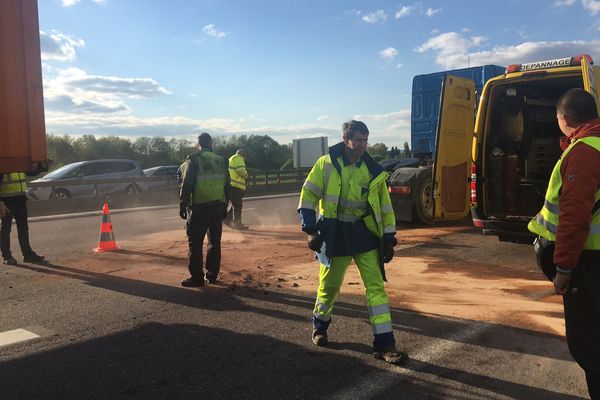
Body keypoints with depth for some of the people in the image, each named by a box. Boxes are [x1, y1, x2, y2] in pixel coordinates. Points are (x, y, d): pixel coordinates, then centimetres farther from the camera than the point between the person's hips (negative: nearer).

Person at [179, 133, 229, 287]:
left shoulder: (194, 159, -5)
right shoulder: (221, 160, 11)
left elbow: (187, 184, -9)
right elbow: (226, 184, 14)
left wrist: (182, 205, -3)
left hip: (200, 206, -5)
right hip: (218, 205, 5)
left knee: (195, 241, 1)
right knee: (215, 241, 13)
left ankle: (197, 277, -1)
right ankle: (212, 274, 17)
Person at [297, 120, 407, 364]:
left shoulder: (372, 170, 2)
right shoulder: (326, 164, -7)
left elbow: (384, 206, 8)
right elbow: (308, 196, -4)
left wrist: (389, 238, 6)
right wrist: (311, 230, -10)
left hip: (365, 234, 3)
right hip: (335, 234, -2)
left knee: (376, 287, -2)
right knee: (329, 285, 11)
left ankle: (384, 344, 4)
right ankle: (319, 325, 39)